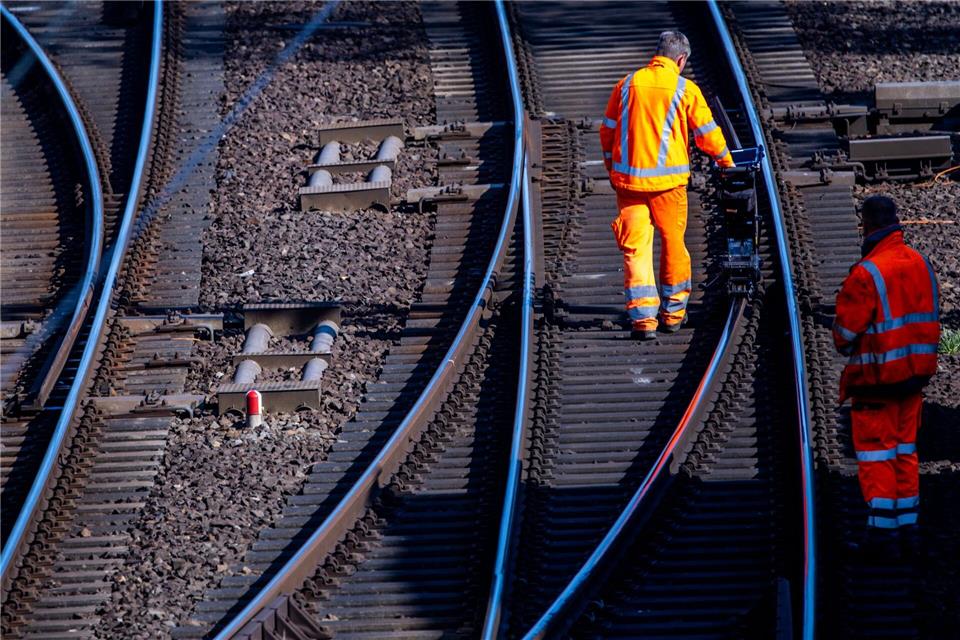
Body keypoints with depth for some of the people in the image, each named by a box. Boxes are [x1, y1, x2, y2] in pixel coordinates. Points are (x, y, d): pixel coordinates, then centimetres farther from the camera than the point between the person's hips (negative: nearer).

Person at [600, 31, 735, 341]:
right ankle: (673, 312, 22)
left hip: (628, 177, 2)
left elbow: (607, 131, 11)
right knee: (673, 245, 14)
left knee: (635, 248, 2)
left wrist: (612, 169, 25)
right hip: (667, 181, -2)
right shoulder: (684, 89, -3)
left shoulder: (627, 84, 5)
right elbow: (706, 133, 2)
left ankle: (643, 317, -7)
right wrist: (725, 159, 21)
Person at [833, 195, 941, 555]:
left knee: (875, 452, 1)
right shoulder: (921, 264, 2)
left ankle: (882, 530, 0)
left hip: (878, 376, -7)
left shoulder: (867, 274, -20)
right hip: (915, 373, 7)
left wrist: (847, 348, 7)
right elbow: (930, 317, 11)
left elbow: (845, 331, -14)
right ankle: (908, 525, 18)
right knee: (904, 448, 16)